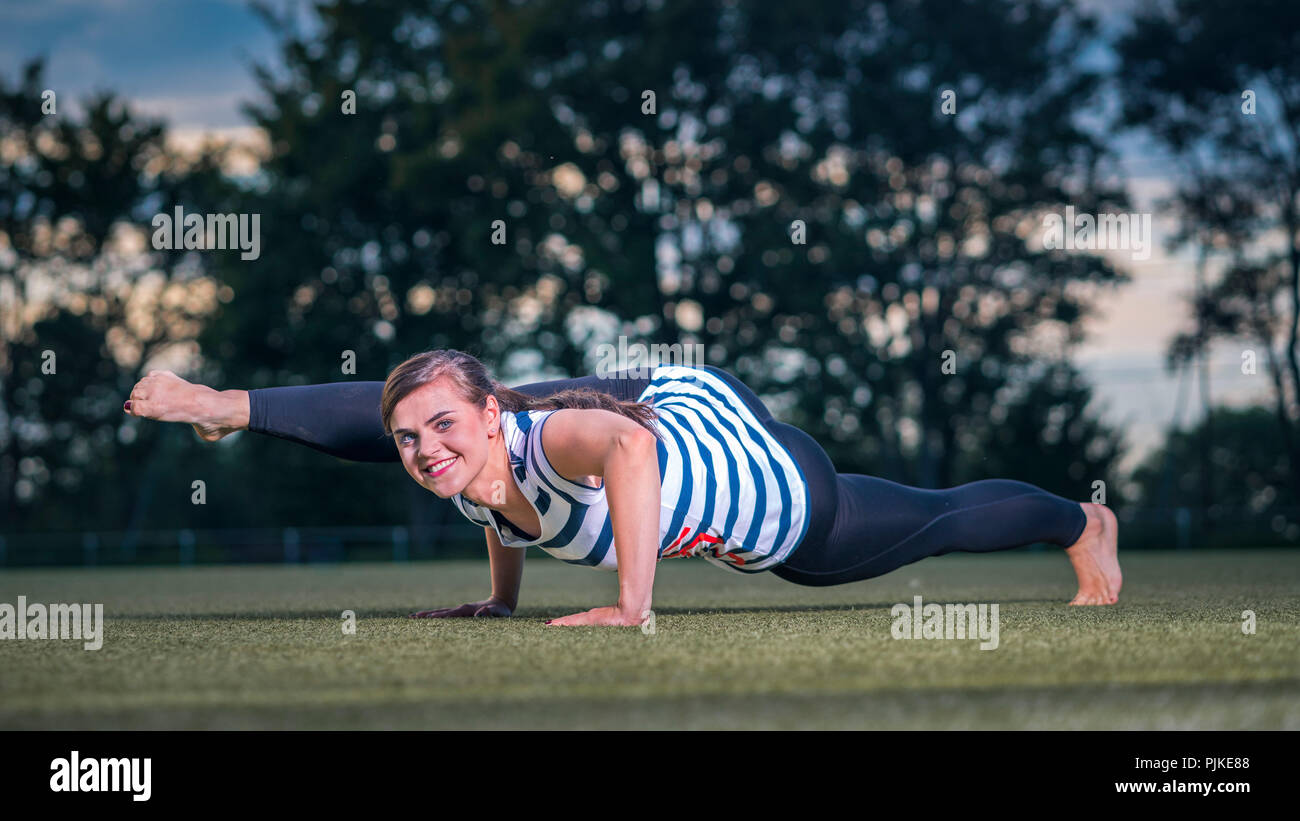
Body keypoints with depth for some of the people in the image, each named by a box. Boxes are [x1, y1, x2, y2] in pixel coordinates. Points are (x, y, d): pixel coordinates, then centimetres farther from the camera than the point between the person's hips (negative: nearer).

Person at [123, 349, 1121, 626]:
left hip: (785, 505, -6)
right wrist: (502, 594, 9)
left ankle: (1085, 523, 47)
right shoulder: (459, 450, -22)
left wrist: (634, 605, -63)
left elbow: (624, 447, -66)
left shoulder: (545, 438, -44)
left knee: (930, 523, 19)